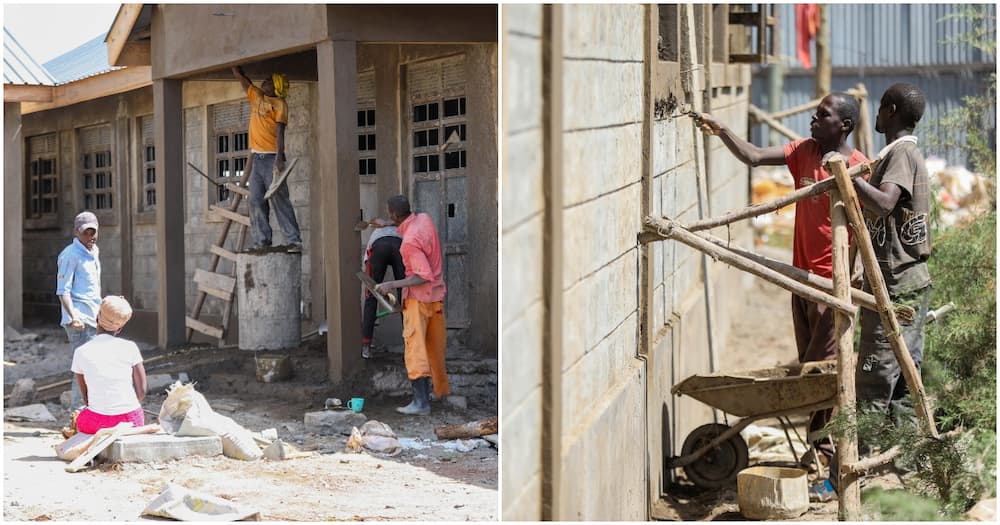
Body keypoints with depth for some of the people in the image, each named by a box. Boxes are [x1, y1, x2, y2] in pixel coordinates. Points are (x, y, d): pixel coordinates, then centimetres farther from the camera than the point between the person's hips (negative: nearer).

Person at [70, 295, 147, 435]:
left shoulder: (81, 353, -5)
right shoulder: (130, 348, -7)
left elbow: (86, 396, 4)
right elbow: (142, 390, -2)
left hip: (97, 423, 0)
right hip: (131, 421, 1)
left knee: (80, 419, 35)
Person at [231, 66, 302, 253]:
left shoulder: (279, 104, -5)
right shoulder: (256, 96, 14)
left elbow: (279, 132, -13)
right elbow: (239, 75, 20)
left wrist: (279, 158, -21)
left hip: (271, 157, -7)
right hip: (256, 157, 7)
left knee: (280, 199, -10)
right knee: (256, 201, 3)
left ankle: (294, 241, -10)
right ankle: (261, 241, 5)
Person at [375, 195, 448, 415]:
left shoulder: (409, 242, -25)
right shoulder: (424, 219, -1)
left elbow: (424, 276, -26)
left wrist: (393, 285, -25)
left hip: (418, 298, -9)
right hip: (437, 295, 9)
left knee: (415, 349, -8)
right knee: (435, 347, 19)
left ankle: (421, 401, -14)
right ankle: (441, 390, 30)